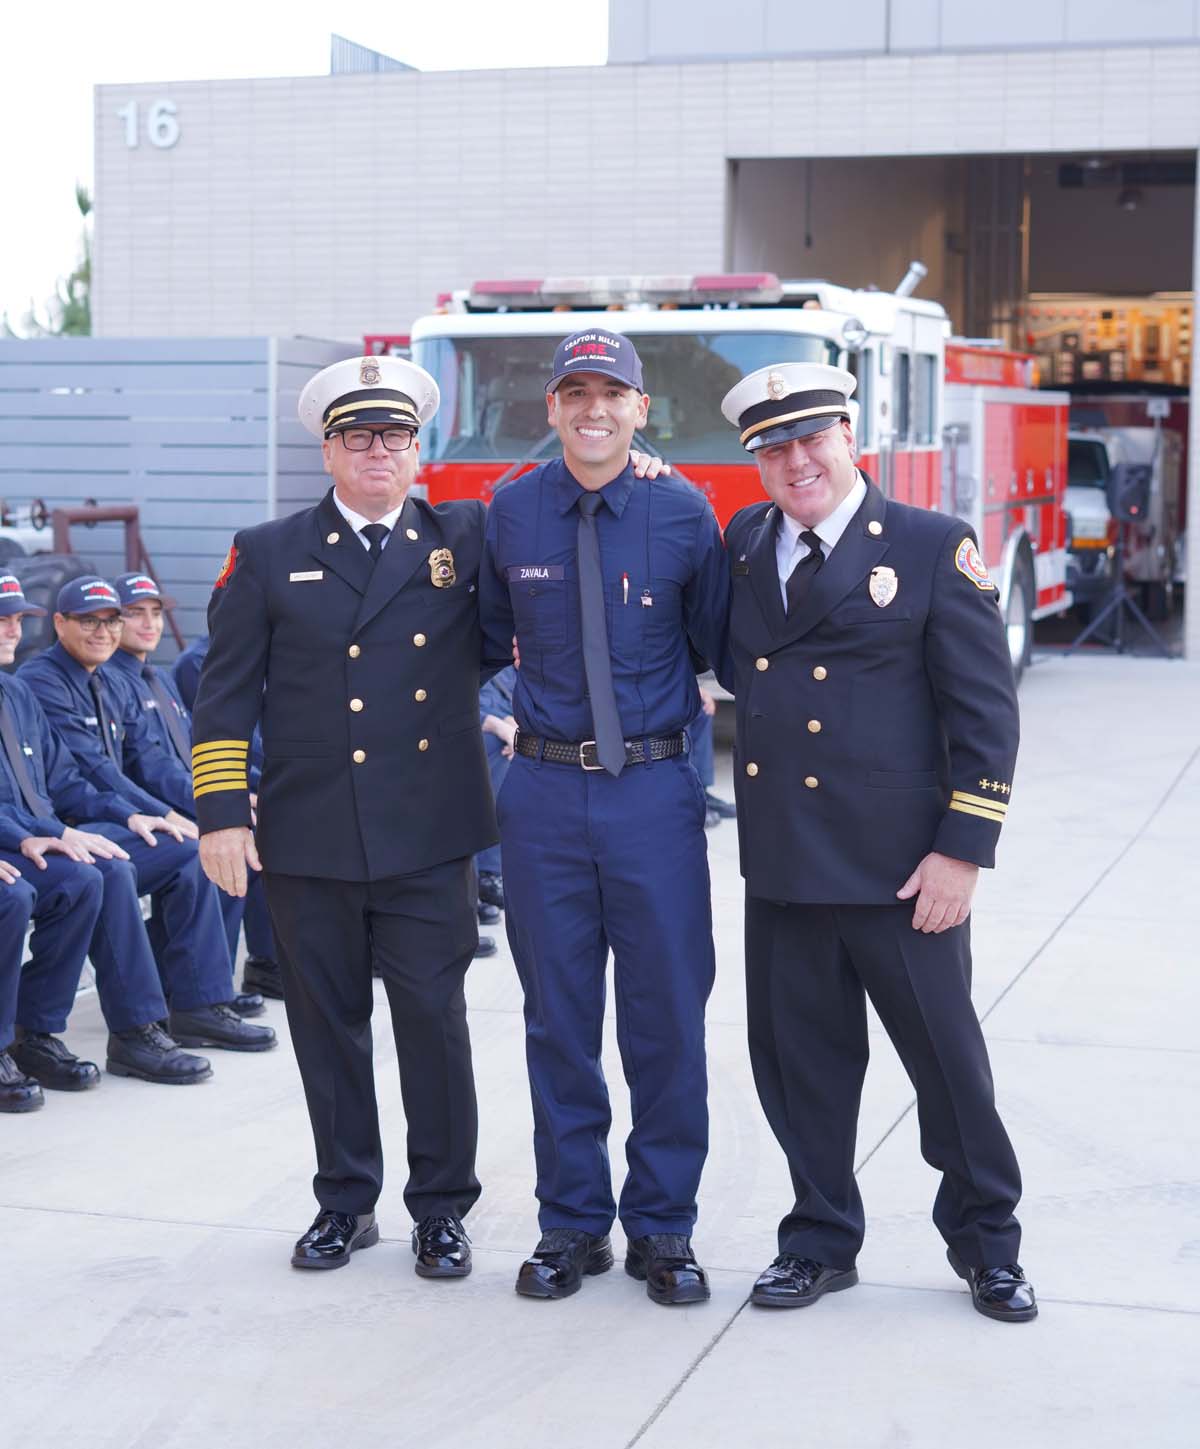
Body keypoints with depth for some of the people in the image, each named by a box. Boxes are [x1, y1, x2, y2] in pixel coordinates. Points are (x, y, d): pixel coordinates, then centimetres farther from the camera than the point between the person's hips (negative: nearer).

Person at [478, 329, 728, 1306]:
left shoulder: (683, 514, -1)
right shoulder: (509, 515, 4)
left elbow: (722, 647, 5)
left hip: (654, 792, -1)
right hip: (545, 789, 2)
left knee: (666, 1013, 3)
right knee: (558, 1015, 8)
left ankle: (663, 1226, 16)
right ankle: (571, 1223, 20)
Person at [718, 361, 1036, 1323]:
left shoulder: (935, 548, -4)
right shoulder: (740, 545, 10)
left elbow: (986, 709, -5)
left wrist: (963, 850, -12)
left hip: (899, 864, -4)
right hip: (782, 864, 4)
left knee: (947, 1056, 7)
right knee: (799, 1062, 10)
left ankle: (986, 1242, 24)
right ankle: (821, 1241, 26)